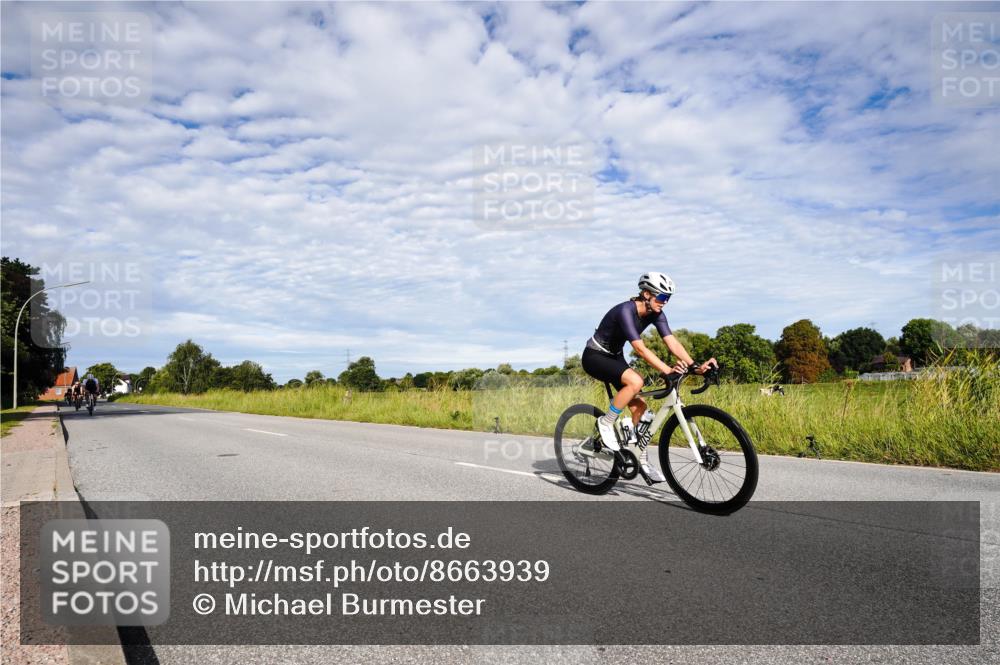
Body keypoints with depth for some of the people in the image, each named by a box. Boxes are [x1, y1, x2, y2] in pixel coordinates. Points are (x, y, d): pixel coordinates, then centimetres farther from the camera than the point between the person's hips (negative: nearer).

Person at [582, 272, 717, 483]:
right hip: (594, 356, -8)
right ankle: (606, 423, -14)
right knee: (635, 381, -32)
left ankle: (641, 460, 9)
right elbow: (640, 348, -38)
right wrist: (667, 370, -47)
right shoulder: (625, 311, -30)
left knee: (639, 406, -2)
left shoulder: (655, 314, -7)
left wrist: (695, 366, -28)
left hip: (614, 356, 8)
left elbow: (672, 342, -15)